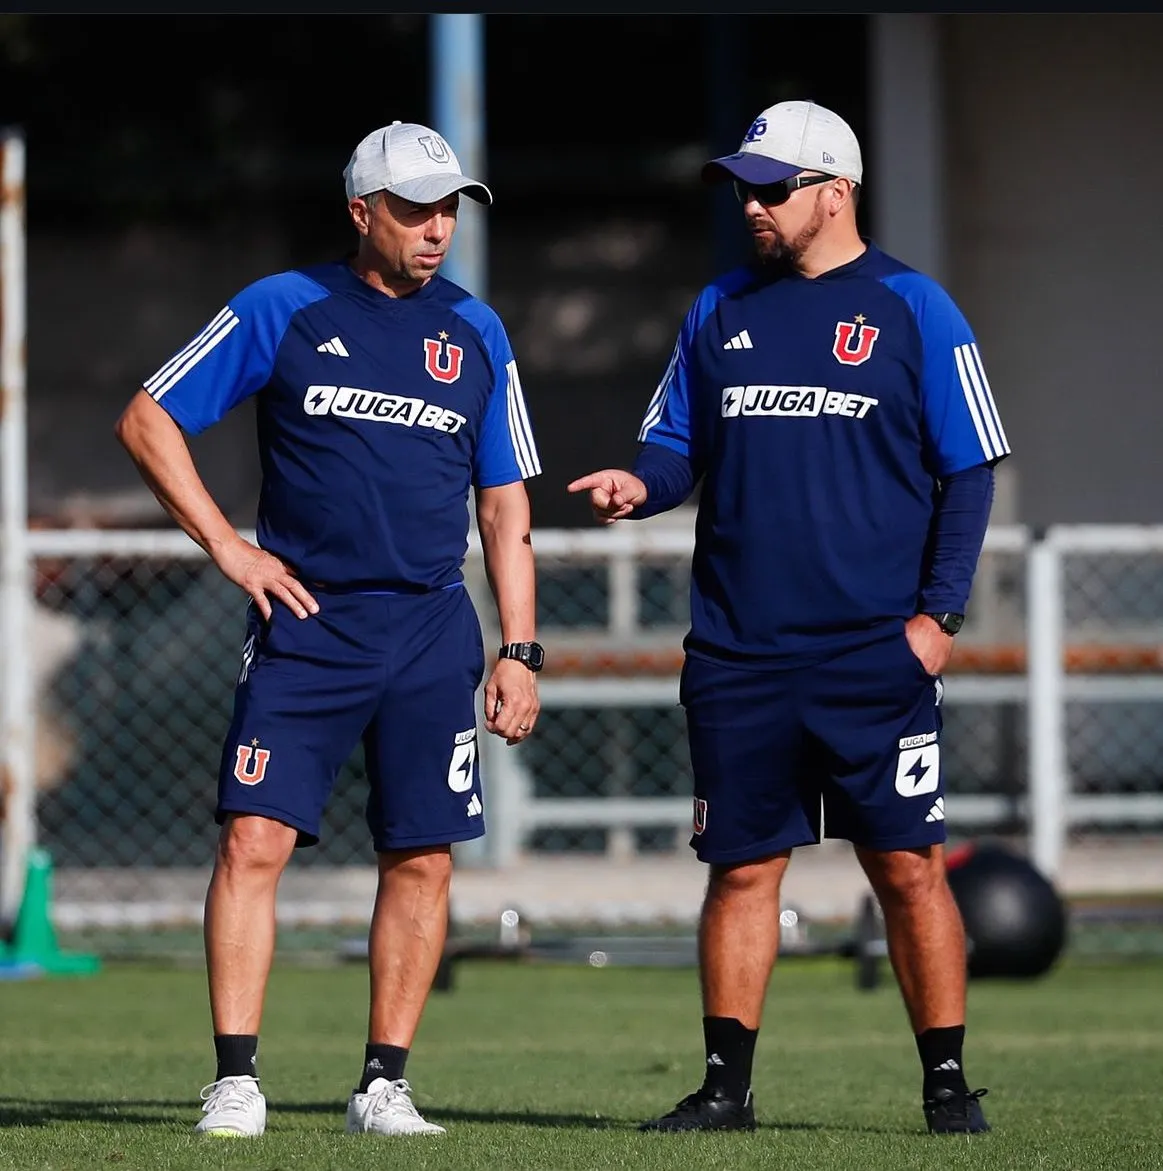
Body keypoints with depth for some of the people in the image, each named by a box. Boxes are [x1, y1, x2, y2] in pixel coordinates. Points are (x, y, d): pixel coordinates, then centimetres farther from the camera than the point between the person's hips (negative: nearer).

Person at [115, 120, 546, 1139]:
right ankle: (237, 1081, -9)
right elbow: (147, 421, 5)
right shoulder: (280, 311, 1)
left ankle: (384, 1083, 9)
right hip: (303, 625, -3)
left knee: (423, 858, 0)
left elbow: (506, 506, 14)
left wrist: (519, 650, 7)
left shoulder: (475, 333, 10)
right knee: (254, 837, -12)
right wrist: (225, 543, -3)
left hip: (432, 634, 3)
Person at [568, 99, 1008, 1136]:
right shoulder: (721, 312, 13)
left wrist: (938, 612, -7)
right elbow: (679, 448, 17)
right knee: (743, 866, 5)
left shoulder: (911, 309, 1)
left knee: (909, 868, -2)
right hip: (738, 652, 4)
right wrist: (640, 485, -7)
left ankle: (947, 1083, 6)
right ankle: (727, 1085, 10)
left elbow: (968, 471, 1)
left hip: (876, 655, -3)